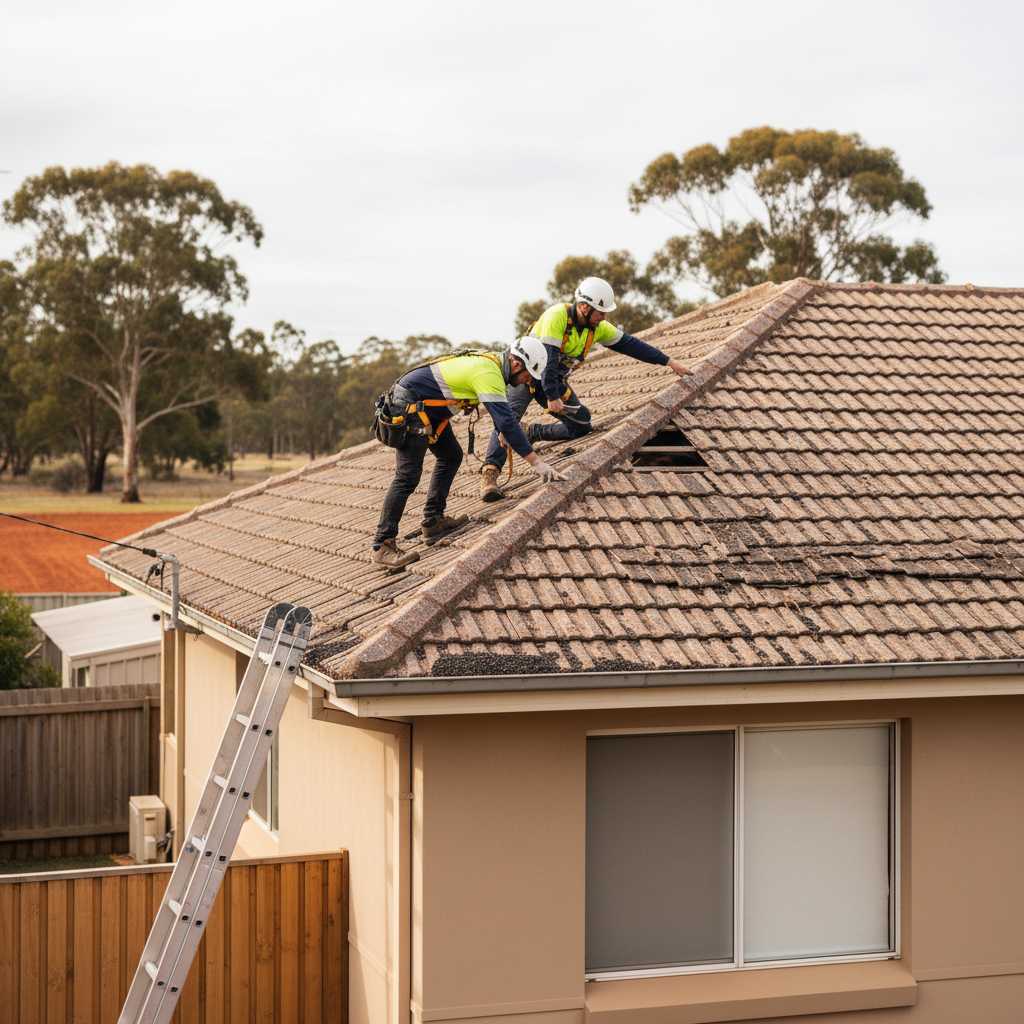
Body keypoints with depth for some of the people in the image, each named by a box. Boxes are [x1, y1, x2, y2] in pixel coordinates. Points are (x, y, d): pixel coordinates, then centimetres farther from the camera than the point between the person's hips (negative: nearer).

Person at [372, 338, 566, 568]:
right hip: (409, 405, -11)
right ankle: (383, 546, -14)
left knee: (451, 457, 15)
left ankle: (433, 521, 17)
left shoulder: (493, 362, 7)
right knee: (408, 476, -14)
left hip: (427, 409, 11)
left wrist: (503, 431, 39)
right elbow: (506, 421, -29)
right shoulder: (488, 374, -24)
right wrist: (536, 462, -28)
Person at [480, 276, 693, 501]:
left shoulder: (597, 328, -6)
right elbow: (548, 357, -31)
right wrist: (551, 397, -35)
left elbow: (630, 345, 1)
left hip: (556, 379, 7)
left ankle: (534, 432, 15)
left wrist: (669, 361, 1)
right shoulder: (557, 316, -27)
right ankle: (490, 473, -34)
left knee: (581, 426, -2)